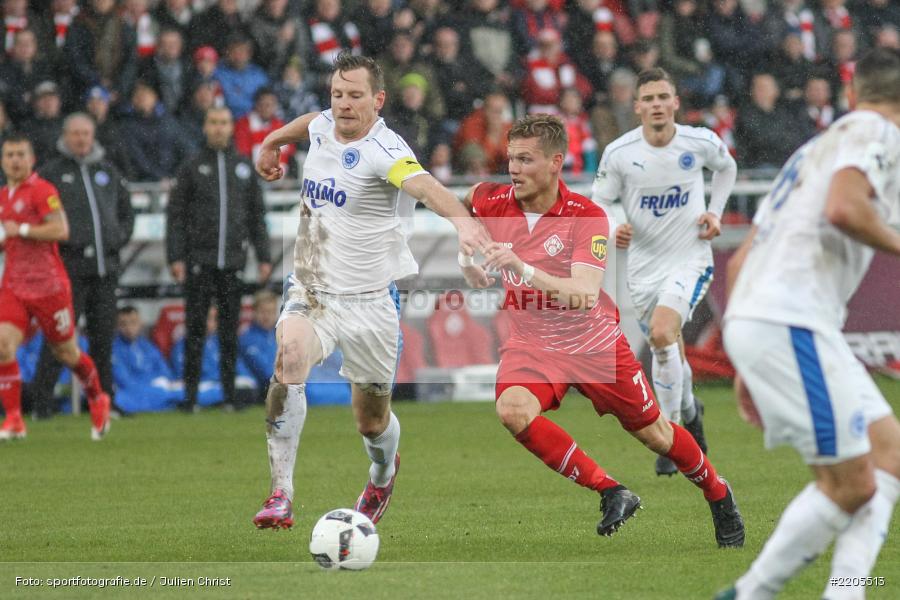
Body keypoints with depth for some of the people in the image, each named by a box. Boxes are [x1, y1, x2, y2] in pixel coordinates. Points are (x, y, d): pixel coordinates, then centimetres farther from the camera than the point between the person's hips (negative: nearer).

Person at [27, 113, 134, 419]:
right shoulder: (52, 172, 2)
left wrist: (119, 239, 9)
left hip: (105, 266, 5)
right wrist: (57, 239, -10)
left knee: (104, 336, 7)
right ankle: (41, 397, -5)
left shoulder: (109, 172, 16)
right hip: (69, 265, -4)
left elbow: (127, 212, 25)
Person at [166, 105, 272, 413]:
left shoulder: (245, 167, 12)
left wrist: (264, 256, 8)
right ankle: (190, 393, -1)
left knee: (230, 330, 3)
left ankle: (230, 394, 7)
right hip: (199, 260, -2)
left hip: (233, 261, 2)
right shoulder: (193, 168, 5)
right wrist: (175, 257, -7)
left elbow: (257, 215, 15)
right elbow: (175, 214, 2)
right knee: (195, 329, -3)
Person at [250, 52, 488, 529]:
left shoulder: (384, 150, -20)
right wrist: (273, 141, 43)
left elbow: (422, 184, -41)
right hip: (310, 289, 4)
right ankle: (280, 495, -29)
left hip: (369, 301, -4)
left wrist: (460, 218, -60)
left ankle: (383, 473, 48)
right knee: (290, 353, -28)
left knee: (372, 422, 9)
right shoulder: (322, 126, 1)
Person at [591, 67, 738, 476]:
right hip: (643, 262, 3)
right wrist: (610, 232, -24)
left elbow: (726, 167, 14)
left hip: (690, 258, -3)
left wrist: (714, 213, 1)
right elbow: (596, 206, -2)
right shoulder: (618, 153, -11)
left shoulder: (700, 143, -10)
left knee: (662, 334, -23)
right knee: (668, 350, 12)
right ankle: (689, 411, 44)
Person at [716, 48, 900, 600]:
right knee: (851, 486, -7)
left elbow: (740, 262, 26)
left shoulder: (816, 150, 27)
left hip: (752, 320, 10)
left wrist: (748, 365, 28)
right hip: (789, 323, -10)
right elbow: (843, 208, -23)